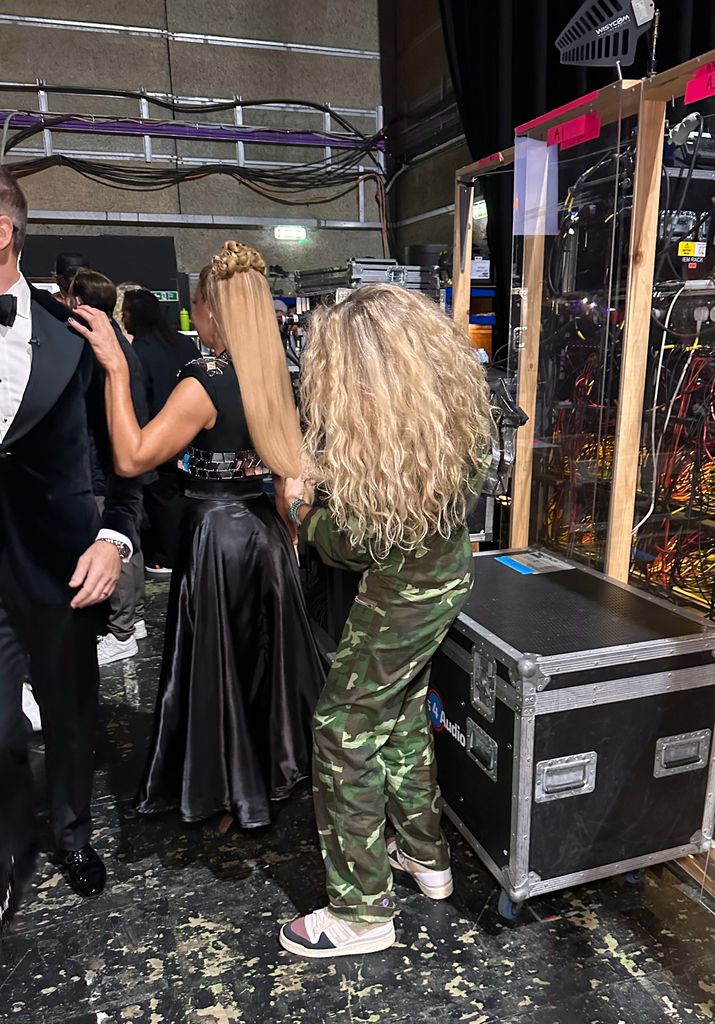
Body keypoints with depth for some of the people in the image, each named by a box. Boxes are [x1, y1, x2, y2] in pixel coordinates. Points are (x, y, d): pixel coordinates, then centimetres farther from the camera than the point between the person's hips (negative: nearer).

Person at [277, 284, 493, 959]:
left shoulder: (376, 452, -30)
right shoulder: (454, 404, -6)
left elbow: (346, 546, -17)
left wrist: (298, 504, 3)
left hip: (401, 597, -9)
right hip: (449, 574, 9)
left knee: (345, 733, 5)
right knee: (402, 716, 23)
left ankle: (362, 911, 19)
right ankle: (427, 857, 42)